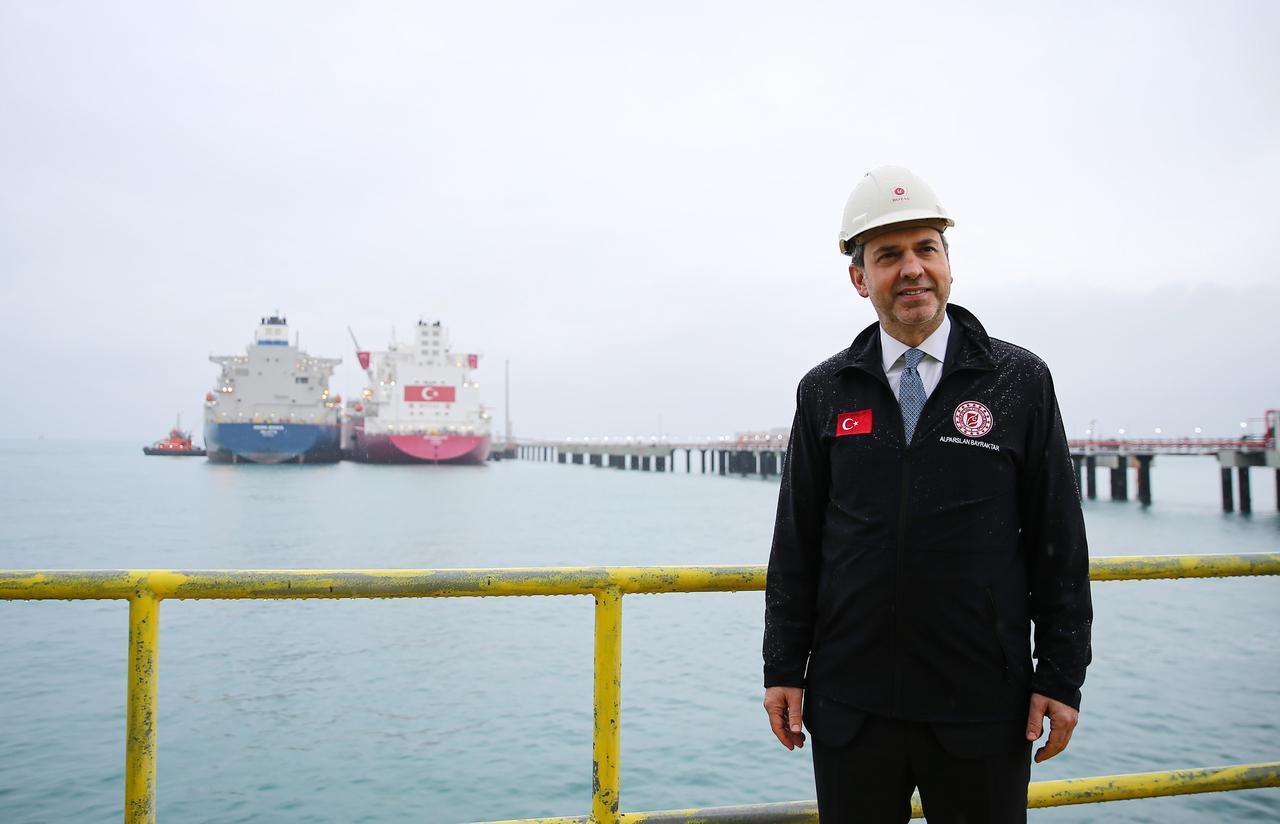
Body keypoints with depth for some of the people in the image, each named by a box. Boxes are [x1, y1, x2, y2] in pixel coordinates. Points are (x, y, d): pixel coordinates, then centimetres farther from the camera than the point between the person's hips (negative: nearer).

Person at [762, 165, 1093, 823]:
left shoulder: (1021, 381, 1)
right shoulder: (825, 392, 3)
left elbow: (1059, 540, 1)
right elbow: (795, 540, 4)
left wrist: (1061, 677, -1)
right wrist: (783, 668, 2)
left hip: (981, 707, -1)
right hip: (851, 706, 1)